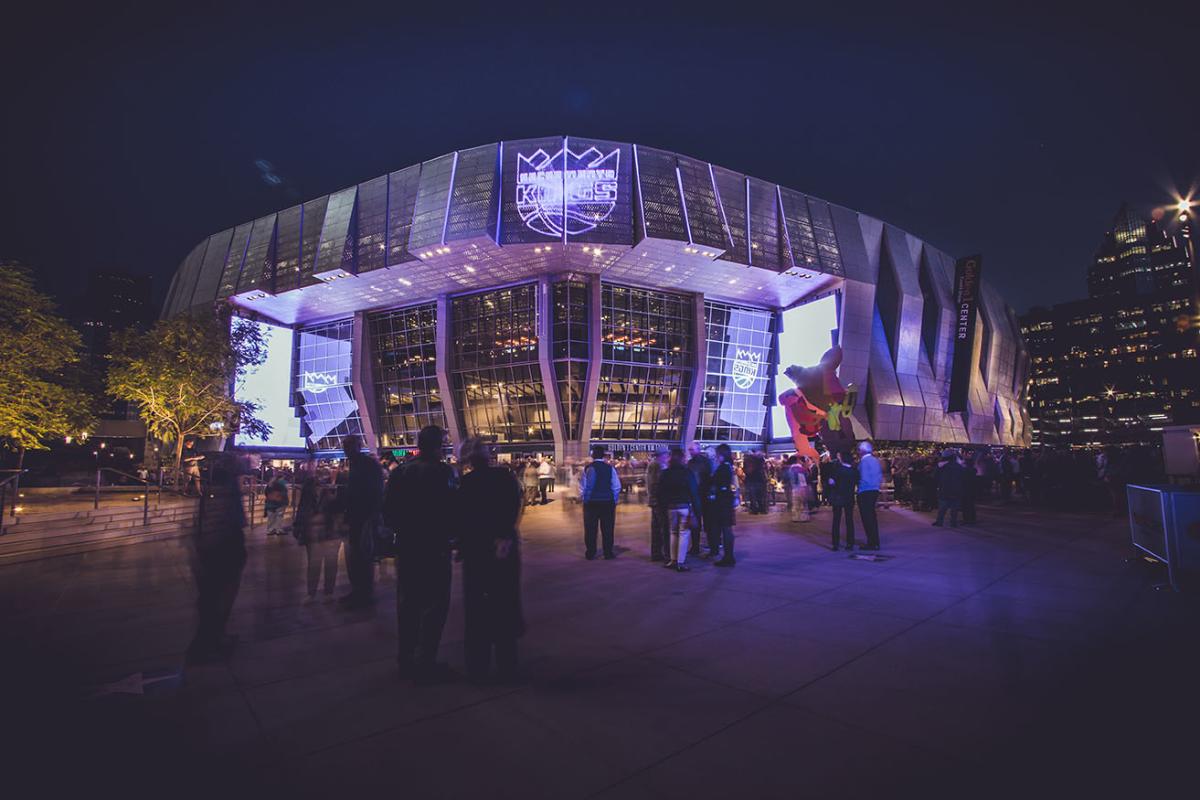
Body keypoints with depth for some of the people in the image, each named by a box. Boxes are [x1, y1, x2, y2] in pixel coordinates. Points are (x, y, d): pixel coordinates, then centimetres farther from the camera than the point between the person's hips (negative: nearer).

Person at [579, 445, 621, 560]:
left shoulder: (588, 468, -6)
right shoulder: (610, 468, -5)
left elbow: (582, 486, -3)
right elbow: (616, 486, -3)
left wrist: (583, 498, 10)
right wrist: (614, 500, 8)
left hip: (591, 502, 0)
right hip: (608, 502, 0)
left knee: (590, 529, 9)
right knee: (607, 529, 8)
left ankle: (590, 553, 13)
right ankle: (608, 553, 11)